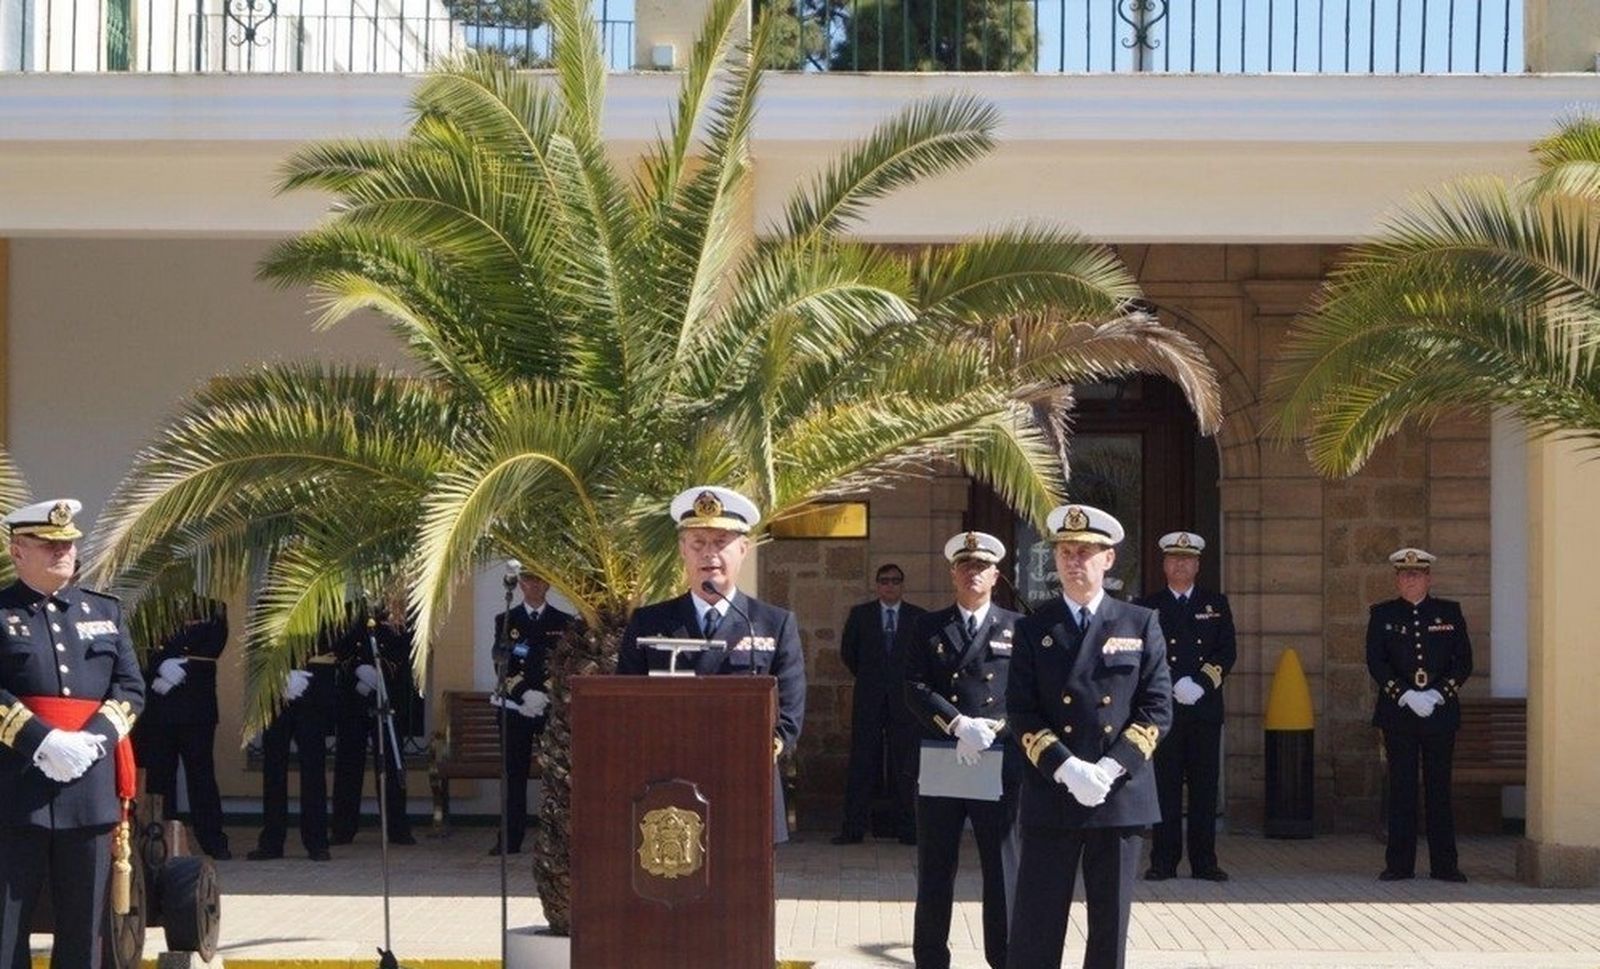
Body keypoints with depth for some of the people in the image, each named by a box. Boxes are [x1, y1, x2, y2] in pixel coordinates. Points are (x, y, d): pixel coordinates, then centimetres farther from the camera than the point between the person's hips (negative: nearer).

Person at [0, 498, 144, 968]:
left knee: (83, 925, 8)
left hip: (91, 783, 4)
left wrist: (92, 738, -10)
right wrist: (43, 741, -20)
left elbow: (131, 688, 7)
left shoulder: (106, 611, 15)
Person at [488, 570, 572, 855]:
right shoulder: (506, 621, 10)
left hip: (553, 707, 0)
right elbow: (502, 666, 2)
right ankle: (510, 839, 0)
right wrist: (525, 694, -13)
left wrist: (545, 695, -12)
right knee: (514, 773, -1)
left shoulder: (564, 623, 9)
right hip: (515, 707, 1)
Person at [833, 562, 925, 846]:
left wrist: (912, 682, 7)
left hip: (904, 697, 0)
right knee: (863, 763, -1)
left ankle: (905, 827, 6)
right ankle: (854, 828, 0)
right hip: (869, 698, 0)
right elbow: (847, 651, 13)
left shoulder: (918, 617, 5)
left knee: (905, 766, 1)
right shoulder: (860, 614, 7)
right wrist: (866, 677, 12)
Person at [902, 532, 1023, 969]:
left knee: (1004, 868, 1)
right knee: (935, 871, 6)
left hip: (999, 764, -1)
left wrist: (992, 729, -15)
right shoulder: (927, 628, 10)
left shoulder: (1018, 629, 7)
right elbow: (915, 688, -3)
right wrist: (959, 724, -16)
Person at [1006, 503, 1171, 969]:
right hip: (1050, 796, -1)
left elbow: (1157, 708, 0)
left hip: (1121, 794, 1)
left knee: (1111, 925, 7)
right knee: (1036, 928, 0)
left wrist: (1110, 768, -12)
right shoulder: (1034, 629, 6)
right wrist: (1066, 768, -16)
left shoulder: (1141, 624, 6)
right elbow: (1021, 712, -1)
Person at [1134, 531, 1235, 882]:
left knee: (1205, 786, 1)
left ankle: (1204, 861, 5)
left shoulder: (1216, 604, 13)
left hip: (1205, 707, 2)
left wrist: (1202, 684, -9)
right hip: (1163, 708, -1)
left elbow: (1227, 652, 5)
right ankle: (1164, 861, 2)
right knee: (1165, 786, -2)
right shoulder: (1148, 607, 8)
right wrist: (1176, 685, -13)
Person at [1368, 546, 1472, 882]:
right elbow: (1376, 662, -1)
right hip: (1398, 714, 0)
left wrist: (1437, 694, -10)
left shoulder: (1449, 613, 8)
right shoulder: (1382, 615, 7)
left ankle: (1444, 864, 5)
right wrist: (1405, 696, -13)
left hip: (1440, 712, 0)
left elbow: (1464, 661, 4)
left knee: (1439, 787, 1)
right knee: (1401, 788, 0)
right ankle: (1399, 864, 3)